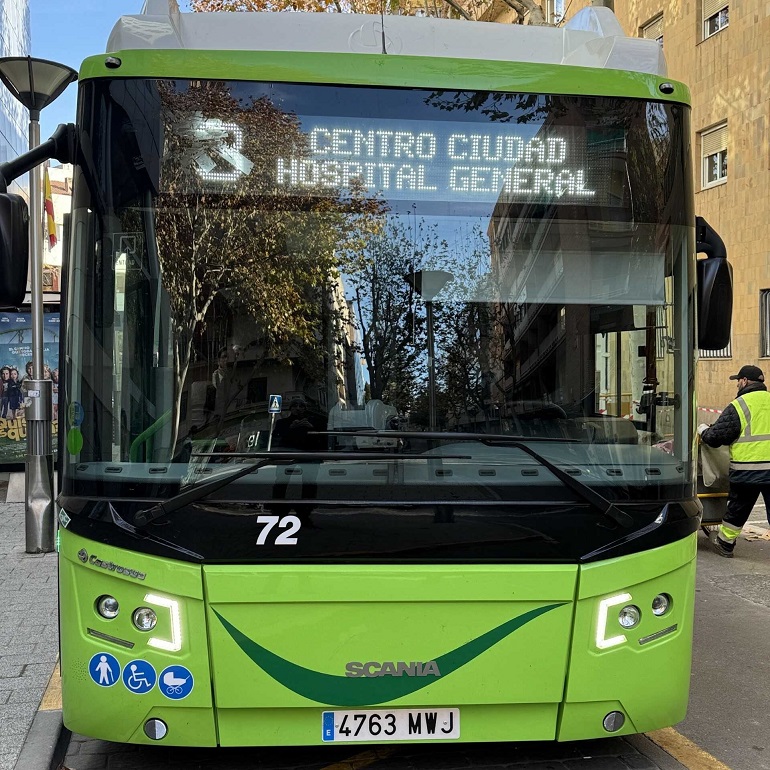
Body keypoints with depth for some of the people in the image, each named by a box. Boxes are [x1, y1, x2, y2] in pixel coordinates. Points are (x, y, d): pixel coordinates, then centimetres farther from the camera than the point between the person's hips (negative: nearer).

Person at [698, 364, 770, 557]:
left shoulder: (738, 406, -8)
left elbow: (715, 436, -7)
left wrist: (703, 430, 13)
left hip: (747, 470, -3)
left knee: (737, 509, 14)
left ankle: (724, 543, 31)